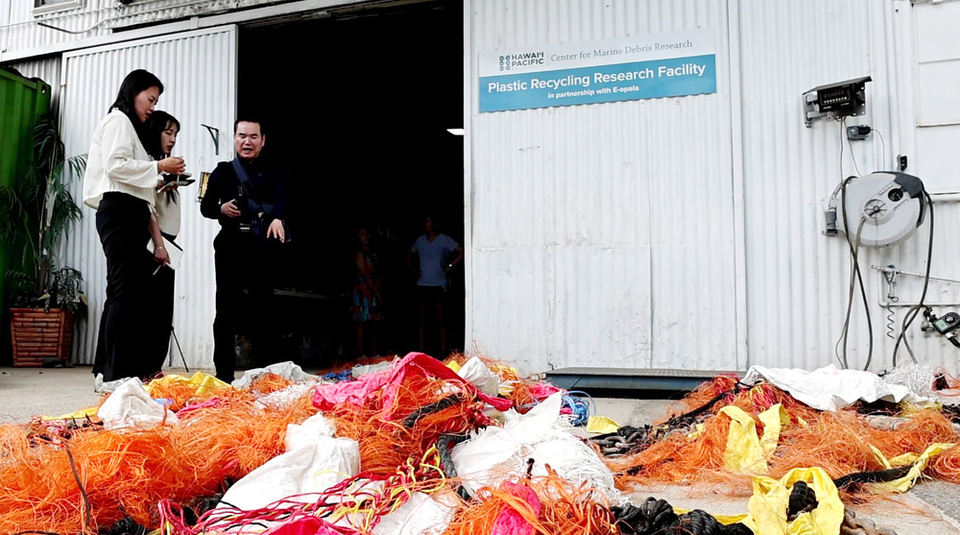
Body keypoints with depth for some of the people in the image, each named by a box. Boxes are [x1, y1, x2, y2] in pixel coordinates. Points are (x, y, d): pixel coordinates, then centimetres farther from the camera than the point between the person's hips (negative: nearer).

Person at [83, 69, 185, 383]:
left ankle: (106, 369, 6)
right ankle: (118, 373, -15)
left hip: (132, 213, 10)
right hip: (120, 209, -10)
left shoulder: (130, 126, 28)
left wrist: (157, 184, 14)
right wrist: (158, 167, -9)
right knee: (126, 290, -14)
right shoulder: (118, 120, 1)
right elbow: (114, 165, -13)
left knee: (125, 291, 5)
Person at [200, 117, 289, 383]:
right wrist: (221, 209, -12)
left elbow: (280, 201, -6)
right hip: (230, 248, 1)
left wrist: (277, 218, -29)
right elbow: (205, 206, 11)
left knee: (262, 311, 0)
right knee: (226, 311, 1)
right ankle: (224, 374, 5)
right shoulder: (223, 171, 15)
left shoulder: (273, 174, 13)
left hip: (262, 252, -1)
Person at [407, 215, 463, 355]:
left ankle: (443, 349, -2)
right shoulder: (420, 240, 13)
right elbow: (409, 256, 26)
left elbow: (461, 252, -5)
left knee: (440, 319, -5)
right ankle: (421, 349, 11)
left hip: (438, 284, -4)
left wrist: (449, 266, -8)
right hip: (422, 284, 4)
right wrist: (413, 271, 13)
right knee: (422, 319, 6)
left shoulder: (444, 239, 0)